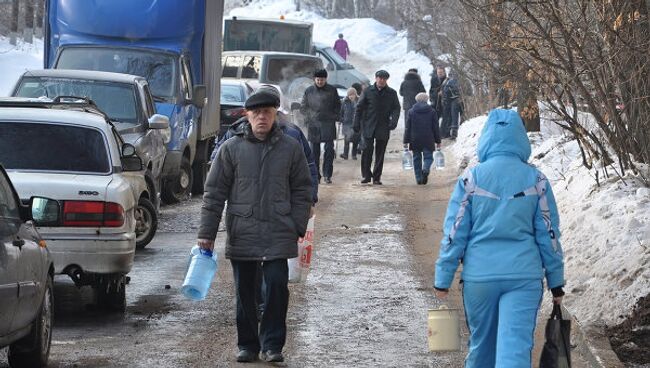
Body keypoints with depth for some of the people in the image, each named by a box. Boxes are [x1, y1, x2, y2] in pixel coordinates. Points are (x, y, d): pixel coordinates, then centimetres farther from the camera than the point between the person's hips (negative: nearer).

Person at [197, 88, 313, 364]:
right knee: (245, 292, 8)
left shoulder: (290, 148, 4)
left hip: (278, 234, -1)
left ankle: (272, 344, 3)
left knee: (277, 285, -8)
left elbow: (302, 191, 10)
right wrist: (207, 232, 0)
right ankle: (247, 345, 19)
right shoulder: (231, 148, 2)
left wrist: (298, 227, 1)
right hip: (242, 234, 1)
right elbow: (214, 192, 3)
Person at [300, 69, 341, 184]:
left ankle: (327, 174, 0)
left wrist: (334, 117, 1)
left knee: (329, 149, -7)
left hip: (328, 124, -1)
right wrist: (308, 117, 2)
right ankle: (315, 176, 10)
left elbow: (337, 105, 12)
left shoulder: (332, 90, 5)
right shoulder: (309, 91, 7)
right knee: (314, 151, 4)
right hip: (313, 125, 1)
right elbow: (303, 107, 14)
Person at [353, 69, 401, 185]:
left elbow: (396, 108, 6)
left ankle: (377, 177, 10)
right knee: (367, 150, -9)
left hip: (383, 128, 1)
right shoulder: (368, 91, 4)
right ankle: (366, 175, 1)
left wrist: (394, 121, -12)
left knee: (380, 153, 3)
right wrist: (356, 123, 0)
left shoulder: (391, 93, 7)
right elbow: (359, 108, 6)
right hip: (368, 127, -1)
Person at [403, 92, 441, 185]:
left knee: (417, 158, 10)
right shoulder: (432, 111, 1)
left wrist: (406, 141, 5)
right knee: (428, 157, 6)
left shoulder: (411, 112, 2)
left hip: (415, 140, 1)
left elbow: (408, 128, 2)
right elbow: (435, 128, 3)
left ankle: (418, 178, 8)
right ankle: (425, 169, -25)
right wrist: (438, 141, 10)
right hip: (428, 141, -1)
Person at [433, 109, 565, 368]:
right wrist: (556, 282, 11)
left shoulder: (471, 179, -2)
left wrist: (443, 278, 5)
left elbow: (454, 232, -1)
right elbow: (548, 234, 4)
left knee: (481, 344, 18)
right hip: (524, 276, -1)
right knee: (515, 347, -7)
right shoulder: (536, 180, 1)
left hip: (479, 275, 1)